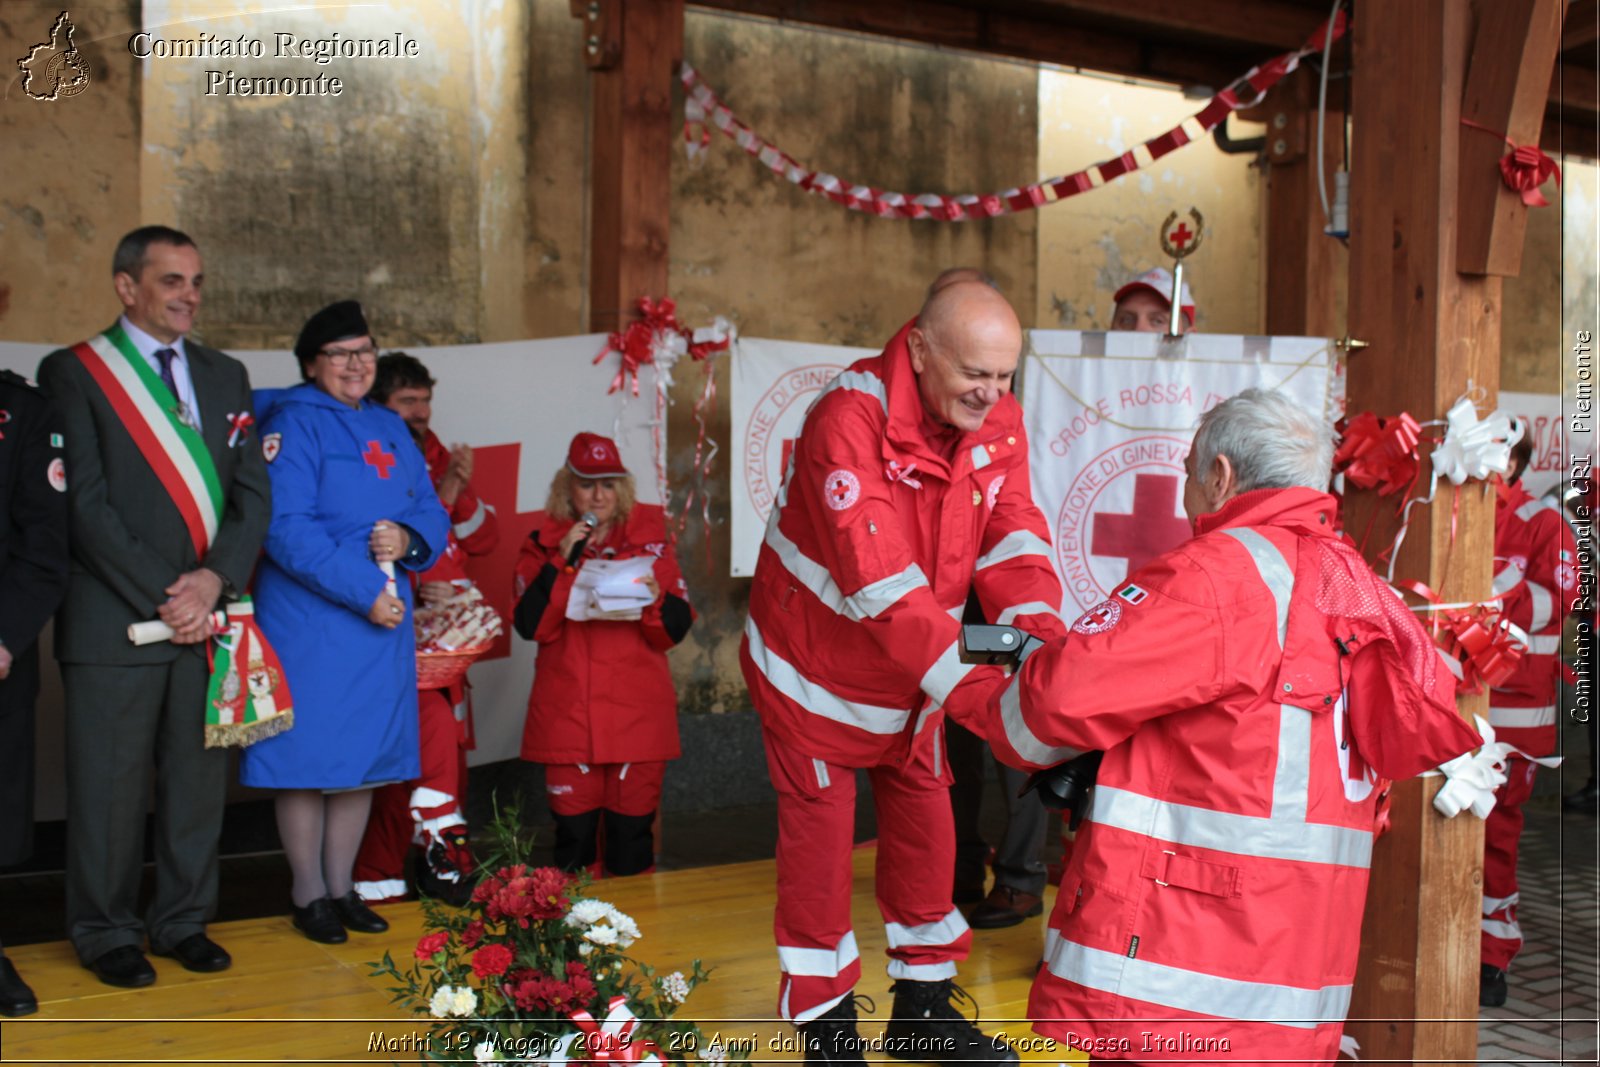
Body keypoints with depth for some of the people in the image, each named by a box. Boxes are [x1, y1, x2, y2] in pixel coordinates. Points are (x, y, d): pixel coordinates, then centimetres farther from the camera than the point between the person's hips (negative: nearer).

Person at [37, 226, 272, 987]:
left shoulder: (225, 375, 14)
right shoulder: (73, 373, -1)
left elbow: (253, 492, 9)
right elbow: (86, 504, -9)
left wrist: (215, 579, -7)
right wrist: (161, 597, -13)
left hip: (207, 614, 4)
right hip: (115, 621, -4)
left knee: (198, 778, 10)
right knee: (110, 786, 4)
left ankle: (184, 921, 24)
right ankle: (107, 933, 20)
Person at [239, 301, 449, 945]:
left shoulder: (390, 428, 15)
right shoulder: (292, 423, -6)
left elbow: (430, 511, 14)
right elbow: (286, 528, -16)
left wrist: (407, 538, -10)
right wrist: (365, 593, -18)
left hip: (384, 617, 6)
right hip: (310, 619, -6)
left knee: (364, 751, 10)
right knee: (309, 752, 1)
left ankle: (342, 887, 23)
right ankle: (309, 895, 15)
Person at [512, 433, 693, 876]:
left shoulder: (649, 536, 7)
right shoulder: (544, 541, 7)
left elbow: (674, 631, 1)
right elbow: (530, 626, -7)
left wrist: (655, 597, -18)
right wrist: (562, 561, -13)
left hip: (638, 711, 0)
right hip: (568, 710, 0)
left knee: (632, 825, 1)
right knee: (573, 826, 0)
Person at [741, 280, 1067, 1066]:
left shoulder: (997, 420, -10)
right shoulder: (850, 418, -31)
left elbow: (1012, 538, -15)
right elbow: (880, 581, -38)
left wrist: (1044, 636, -34)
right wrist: (973, 690, -44)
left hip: (915, 668, 6)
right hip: (818, 662, -6)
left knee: (922, 818, 14)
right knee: (821, 830, 5)